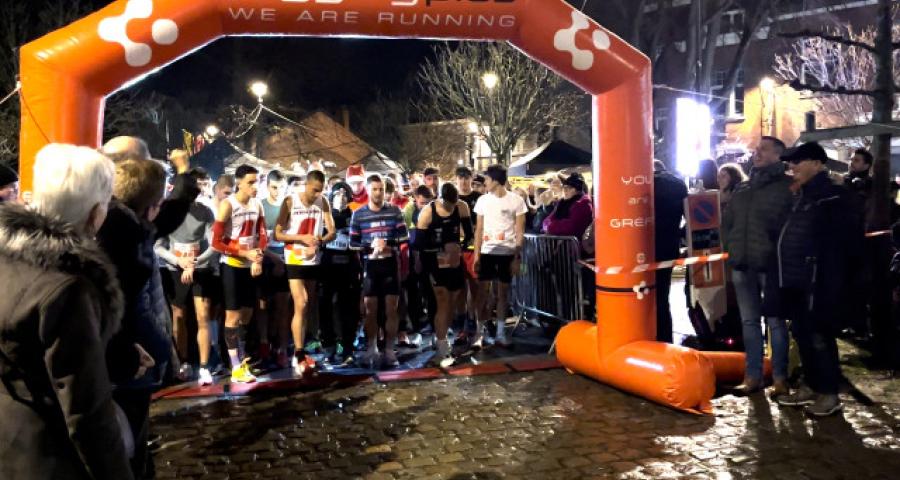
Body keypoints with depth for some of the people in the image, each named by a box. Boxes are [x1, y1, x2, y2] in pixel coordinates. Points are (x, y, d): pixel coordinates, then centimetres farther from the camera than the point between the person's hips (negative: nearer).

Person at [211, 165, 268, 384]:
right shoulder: (227, 205, -12)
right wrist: (245, 253, -17)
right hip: (232, 266, -6)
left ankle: (241, 358, 28)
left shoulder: (257, 205, 7)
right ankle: (236, 369, 5)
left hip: (250, 266, 6)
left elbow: (262, 236, 7)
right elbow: (217, 242, -15)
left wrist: (258, 259, -10)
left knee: (247, 313, 13)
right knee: (232, 316, -1)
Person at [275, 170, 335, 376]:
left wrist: (319, 241, -20)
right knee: (300, 305, -13)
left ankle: (299, 352, 24)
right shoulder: (290, 202, -8)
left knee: (309, 308, 11)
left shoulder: (323, 203, 1)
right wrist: (302, 238, -20)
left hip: (314, 261, 5)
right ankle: (299, 356, -7)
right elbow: (278, 234, -7)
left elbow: (332, 232, 1)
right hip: (295, 260, -4)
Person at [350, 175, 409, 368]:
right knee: (370, 309, 6)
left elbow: (404, 238, 2)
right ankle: (371, 349, 20)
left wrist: (388, 244, -14)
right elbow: (353, 243, 2)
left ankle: (389, 350, 11)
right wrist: (371, 246, -14)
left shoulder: (394, 211, 3)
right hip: (370, 265, 0)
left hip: (390, 264, 0)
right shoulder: (358, 214, 3)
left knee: (391, 308, 2)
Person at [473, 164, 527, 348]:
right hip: (487, 252, 1)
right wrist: (476, 255, 0)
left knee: (503, 292, 7)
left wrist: (517, 257, -7)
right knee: (484, 292, 0)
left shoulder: (516, 201, -3)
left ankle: (501, 333, 16)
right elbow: (479, 229, 7)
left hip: (507, 253, -1)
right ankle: (479, 333, 7)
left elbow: (520, 232, -1)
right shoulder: (483, 200, 4)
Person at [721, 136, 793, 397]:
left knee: (775, 321, 1)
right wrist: (731, 248, 12)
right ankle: (753, 376, 18)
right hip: (742, 266, 6)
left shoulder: (787, 186, -3)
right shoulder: (742, 189, 15)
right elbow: (726, 221, 21)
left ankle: (780, 377, 11)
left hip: (771, 265, -6)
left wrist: (778, 254, -12)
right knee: (749, 321, 10)